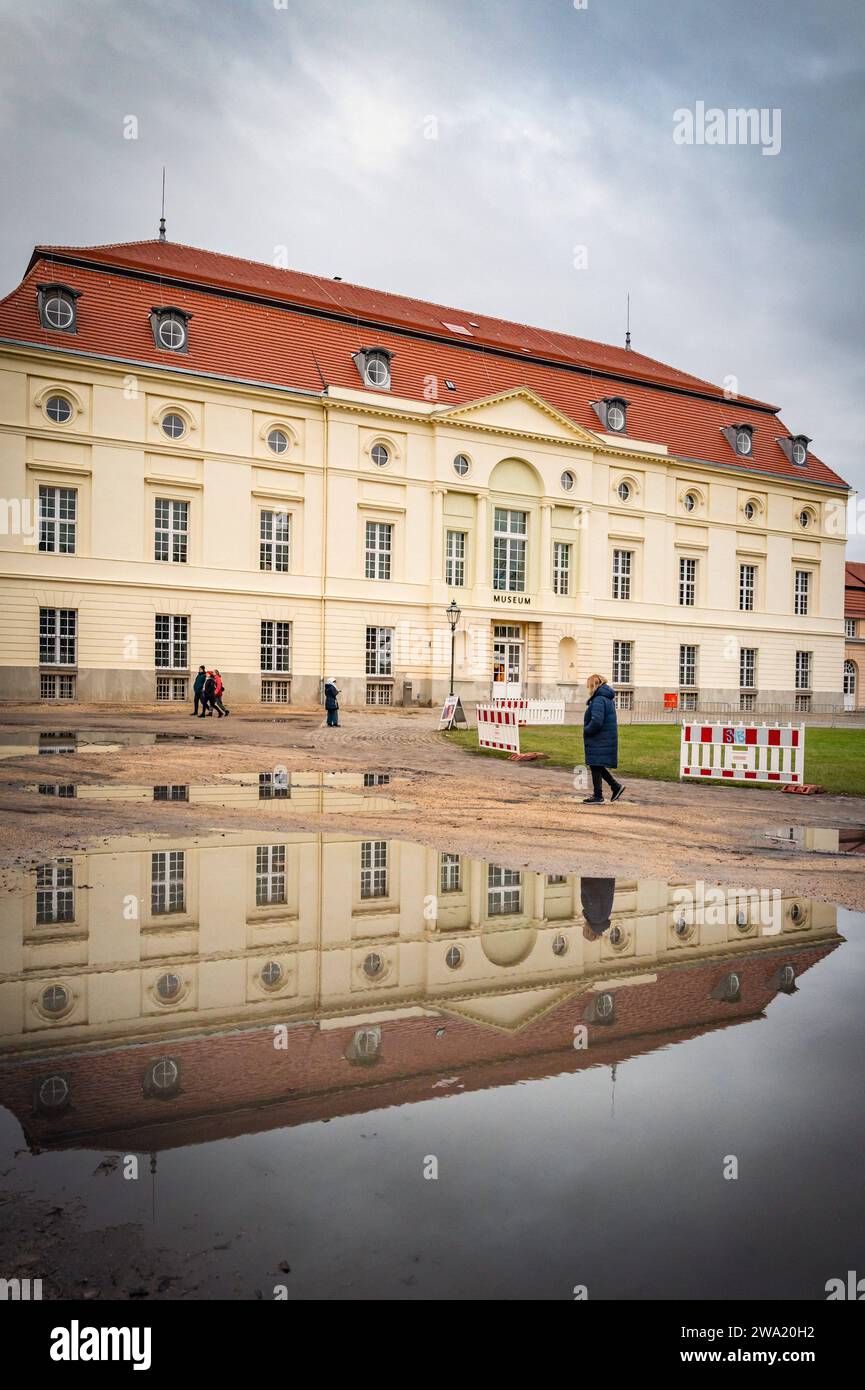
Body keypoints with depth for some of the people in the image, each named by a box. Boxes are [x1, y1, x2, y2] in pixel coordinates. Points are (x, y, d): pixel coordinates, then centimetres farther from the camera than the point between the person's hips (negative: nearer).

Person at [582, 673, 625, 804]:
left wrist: (586, 730, -11)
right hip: (606, 738, 10)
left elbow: (596, 721, -26)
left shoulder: (599, 700, -18)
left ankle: (597, 796, 6)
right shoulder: (608, 698, 15)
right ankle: (616, 786, 19)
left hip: (599, 740, -10)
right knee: (596, 766, 17)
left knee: (595, 766, -1)